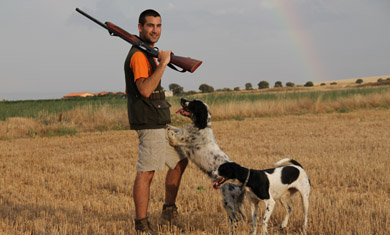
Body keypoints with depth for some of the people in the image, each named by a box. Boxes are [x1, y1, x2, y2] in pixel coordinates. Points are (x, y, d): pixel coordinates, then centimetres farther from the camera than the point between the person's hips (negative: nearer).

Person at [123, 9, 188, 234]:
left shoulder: (149, 53, 19)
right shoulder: (139, 54, -13)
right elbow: (145, 89, -26)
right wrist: (163, 64, -24)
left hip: (160, 123, 11)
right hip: (149, 123, -11)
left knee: (180, 161, 18)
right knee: (146, 172, -9)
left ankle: (169, 211, 25)